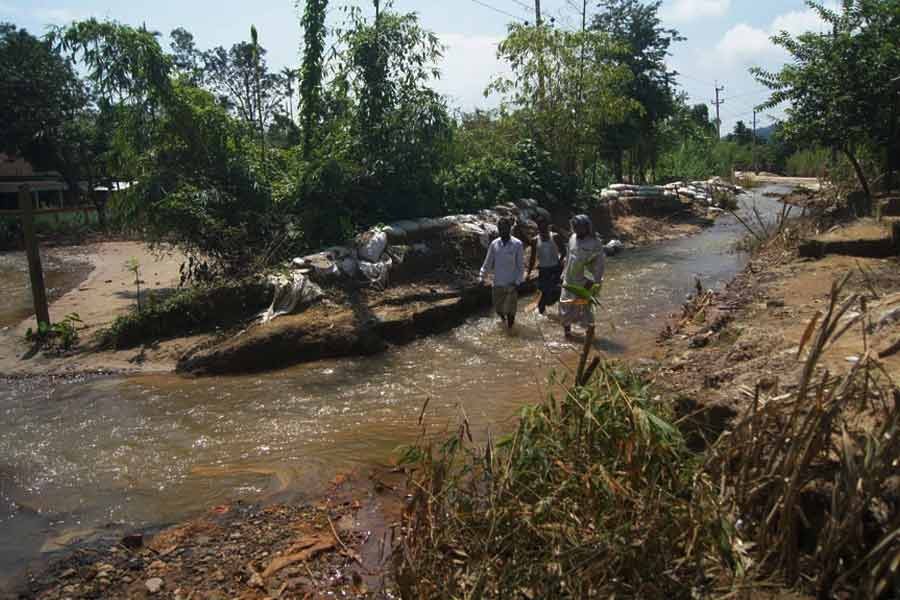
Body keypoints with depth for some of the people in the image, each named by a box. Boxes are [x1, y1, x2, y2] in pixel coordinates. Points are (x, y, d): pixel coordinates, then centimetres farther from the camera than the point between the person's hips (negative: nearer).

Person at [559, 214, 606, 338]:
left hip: (583, 283, -6)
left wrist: (593, 281, -17)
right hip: (568, 281, 6)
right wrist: (564, 274, 14)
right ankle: (567, 329, 31)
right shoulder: (573, 238, 0)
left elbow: (600, 263, -15)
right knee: (566, 306, 14)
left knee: (584, 307, 6)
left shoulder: (594, 244, -18)